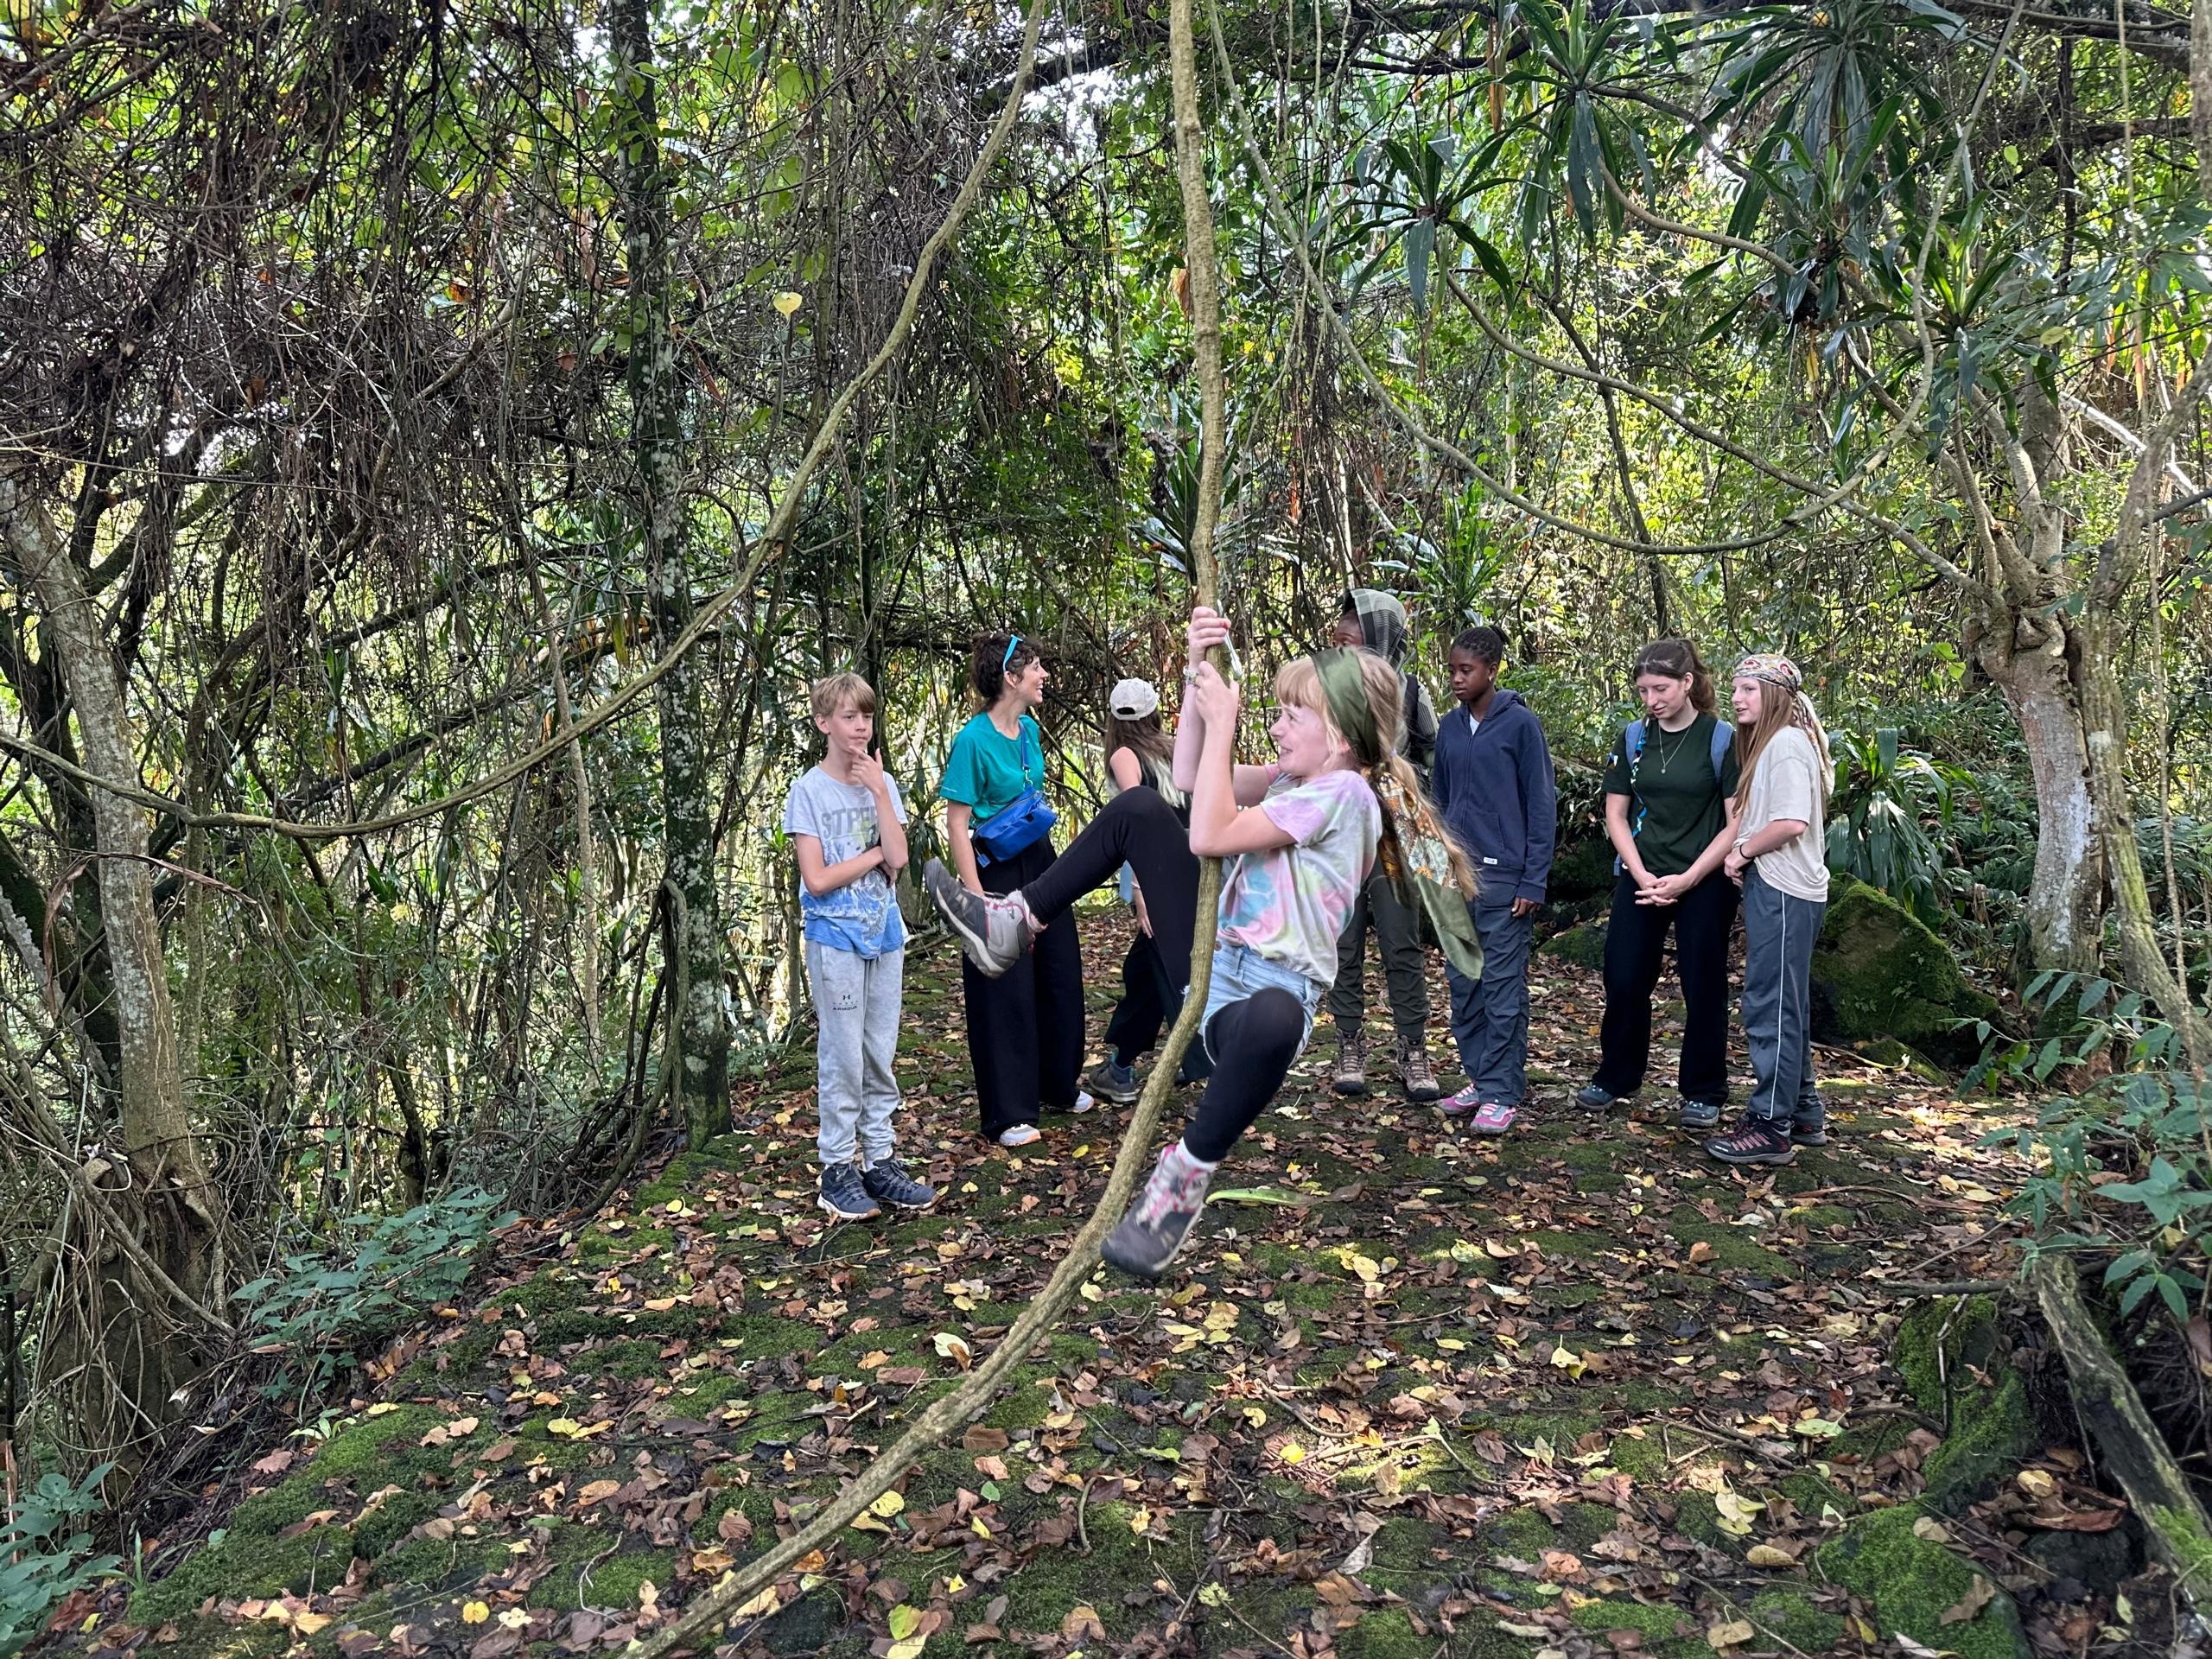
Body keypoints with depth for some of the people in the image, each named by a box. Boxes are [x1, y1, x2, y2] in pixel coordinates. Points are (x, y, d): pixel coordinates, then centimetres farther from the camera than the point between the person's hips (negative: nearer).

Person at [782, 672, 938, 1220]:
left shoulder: (882, 783, 6)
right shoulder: (809, 790, -7)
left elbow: (898, 859, -8)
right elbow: (817, 879, -14)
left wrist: (879, 792, -12)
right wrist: (875, 856, -8)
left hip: (883, 933, 5)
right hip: (834, 937, -5)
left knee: (882, 1056, 10)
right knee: (843, 1058, -1)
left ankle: (880, 1161, 19)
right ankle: (837, 1169, 9)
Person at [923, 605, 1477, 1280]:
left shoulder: (1342, 794, -17)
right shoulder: (1296, 781, 11)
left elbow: (1211, 836, -23)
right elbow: (1190, 780, 12)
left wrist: (1222, 720, -16)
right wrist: (1199, 676, 4)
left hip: (1264, 993, -9)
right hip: (1214, 960, 10)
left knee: (1274, 1018, -50)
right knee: (1138, 808, 12)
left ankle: (1186, 1174, -28)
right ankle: (1014, 924, 13)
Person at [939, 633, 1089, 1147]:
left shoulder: (1030, 729, 4)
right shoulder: (974, 739, -19)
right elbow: (957, 826, -18)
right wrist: (977, 899, -22)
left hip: (1041, 859, 8)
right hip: (997, 869, -8)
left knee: (1060, 973, 14)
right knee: (1007, 989, -1)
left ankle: (1058, 1086, 33)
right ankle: (1007, 1115, 11)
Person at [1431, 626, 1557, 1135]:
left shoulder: (1521, 724, -6)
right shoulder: (1448, 728, 11)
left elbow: (1542, 808, -6)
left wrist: (1533, 882, -11)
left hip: (1505, 878, -6)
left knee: (1503, 989, -3)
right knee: (1463, 986, 10)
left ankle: (1502, 1093, 4)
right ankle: (1478, 1079, 21)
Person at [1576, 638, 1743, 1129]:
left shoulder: (1722, 739, -7)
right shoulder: (1633, 738, 5)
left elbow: (1737, 824, -9)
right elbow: (1616, 815, 7)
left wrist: (1686, 880, -14)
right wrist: (1642, 875, -6)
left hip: (1704, 883, -3)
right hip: (1640, 879, 3)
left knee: (1703, 987, 5)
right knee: (1624, 979, 4)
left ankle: (1703, 1093, 19)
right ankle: (1615, 1078, 22)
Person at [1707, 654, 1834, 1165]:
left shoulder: (1787, 743, -13)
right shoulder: (1769, 743, 18)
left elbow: (1792, 821, -23)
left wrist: (1742, 851, -11)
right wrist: (1743, 853, 2)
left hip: (1783, 892, -10)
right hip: (1774, 889, 10)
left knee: (1771, 1008, -7)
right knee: (1787, 1008, 15)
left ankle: (1770, 1128, -2)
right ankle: (1804, 1116, 24)